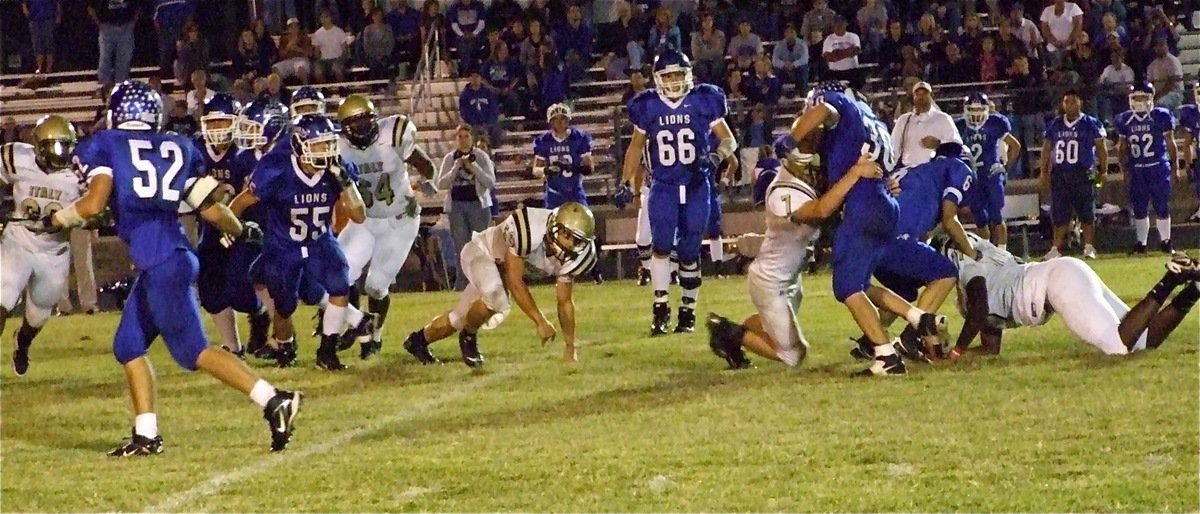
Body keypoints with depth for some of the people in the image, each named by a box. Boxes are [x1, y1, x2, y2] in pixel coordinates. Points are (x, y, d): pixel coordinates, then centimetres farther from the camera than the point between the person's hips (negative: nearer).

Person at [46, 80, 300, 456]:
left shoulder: (105, 146, 3)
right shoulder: (178, 148, 17)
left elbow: (94, 204, -10)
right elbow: (212, 210, 16)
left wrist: (56, 220, 9)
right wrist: (242, 231, 35)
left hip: (162, 264, -7)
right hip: (170, 259, 7)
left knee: (192, 350, -6)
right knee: (128, 346, 17)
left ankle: (273, 401, -16)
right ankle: (146, 436, 15)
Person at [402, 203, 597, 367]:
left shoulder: (570, 255, -20)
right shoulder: (530, 229, -41)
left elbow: (565, 301, -8)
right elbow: (515, 282, -36)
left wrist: (570, 347, -10)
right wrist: (541, 322, -37)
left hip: (501, 267, 7)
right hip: (482, 252, -7)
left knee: (461, 319, 16)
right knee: (495, 296, -36)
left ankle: (419, 339, 42)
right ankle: (468, 337, -8)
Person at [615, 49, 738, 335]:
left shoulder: (704, 102, -4)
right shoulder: (648, 107, 1)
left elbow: (728, 140, 2)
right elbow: (636, 146, 15)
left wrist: (714, 158, -18)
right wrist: (626, 183, 10)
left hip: (696, 187, 0)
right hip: (663, 188, 0)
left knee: (689, 252, 2)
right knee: (662, 244, -17)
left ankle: (687, 311, 16)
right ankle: (660, 309, -14)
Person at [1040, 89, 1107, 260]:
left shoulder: (1090, 124, 0)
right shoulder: (1054, 125, 10)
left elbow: (1101, 148, 4)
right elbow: (1047, 149, 14)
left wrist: (1103, 170, -1)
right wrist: (1044, 173, 9)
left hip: (1082, 175, -3)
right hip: (1059, 174, 3)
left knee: (1087, 214, 1)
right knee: (1060, 215, 2)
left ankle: (1088, 247, 9)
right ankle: (1055, 248, 3)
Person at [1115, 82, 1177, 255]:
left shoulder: (1160, 116, -2)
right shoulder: (1125, 120, 6)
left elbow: (1170, 143, 3)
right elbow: (1122, 147, 13)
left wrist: (1174, 166, 0)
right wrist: (1123, 167, 3)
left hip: (1158, 167, -3)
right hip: (1136, 169, 3)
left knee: (1162, 206, -3)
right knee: (1139, 208, 5)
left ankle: (1165, 241, 7)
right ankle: (1141, 243, 13)